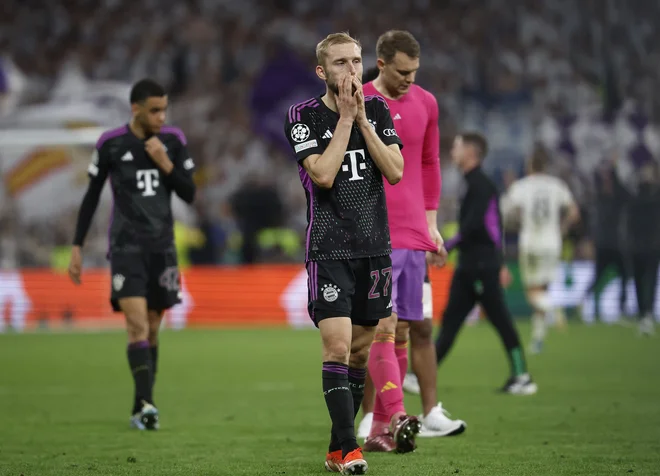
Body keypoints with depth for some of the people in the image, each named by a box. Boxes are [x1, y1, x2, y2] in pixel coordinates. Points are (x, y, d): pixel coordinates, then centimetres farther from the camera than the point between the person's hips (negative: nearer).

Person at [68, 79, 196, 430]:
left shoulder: (173, 141, 4)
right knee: (137, 325, -17)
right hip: (126, 246, -3)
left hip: (162, 247, 3)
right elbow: (91, 197, 4)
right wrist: (77, 248, 2)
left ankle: (139, 410, 17)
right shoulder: (110, 145, -4)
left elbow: (189, 194, 4)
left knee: (151, 329, 8)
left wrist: (165, 163, -12)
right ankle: (147, 403, -27)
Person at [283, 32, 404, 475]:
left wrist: (362, 120, -10)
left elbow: (396, 171, -4)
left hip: (375, 247, 4)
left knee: (360, 351, 8)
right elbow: (323, 174, -17)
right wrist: (345, 117, -15)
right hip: (330, 250, -4)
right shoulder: (304, 115, -5)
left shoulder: (377, 109, 6)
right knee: (337, 346, -15)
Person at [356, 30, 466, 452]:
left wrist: (431, 223, 16)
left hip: (413, 235, 6)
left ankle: (379, 428, 12)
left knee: (408, 329, 5)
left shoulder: (425, 104, 11)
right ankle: (397, 419, -22)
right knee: (384, 327, -15)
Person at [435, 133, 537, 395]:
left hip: (480, 265, -10)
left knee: (500, 320, -5)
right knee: (450, 320, 4)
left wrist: (445, 248, -19)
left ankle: (522, 378, -1)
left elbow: (472, 226, -21)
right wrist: (499, 263, 24)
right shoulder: (476, 184, 17)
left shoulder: (480, 185, -12)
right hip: (469, 266, 10)